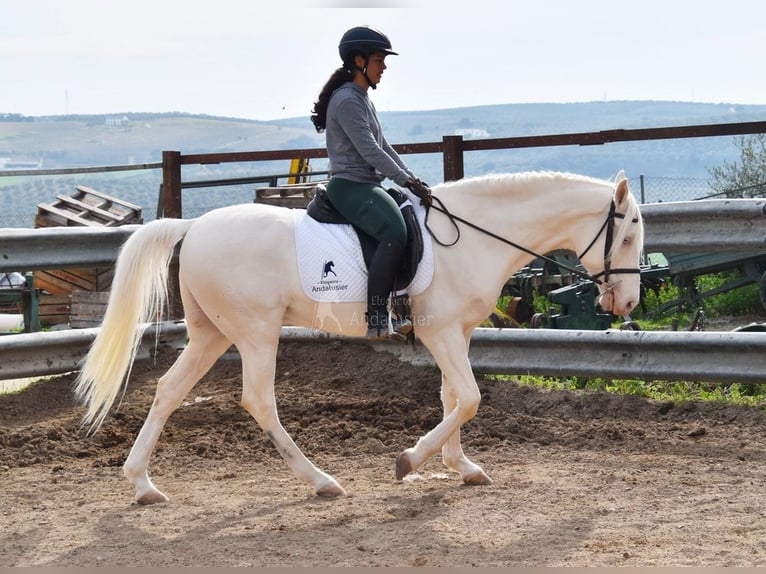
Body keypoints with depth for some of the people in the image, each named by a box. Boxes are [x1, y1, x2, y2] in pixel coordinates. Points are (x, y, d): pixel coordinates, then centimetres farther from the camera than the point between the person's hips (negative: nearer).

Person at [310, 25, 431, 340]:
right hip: (350, 186, -11)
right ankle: (376, 319, -32)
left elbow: (384, 148, 19)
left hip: (370, 184, 11)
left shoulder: (364, 101, 19)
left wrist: (414, 179, 9)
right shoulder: (347, 100, -12)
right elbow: (370, 151, -17)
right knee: (395, 232, -30)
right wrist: (408, 182, -16)